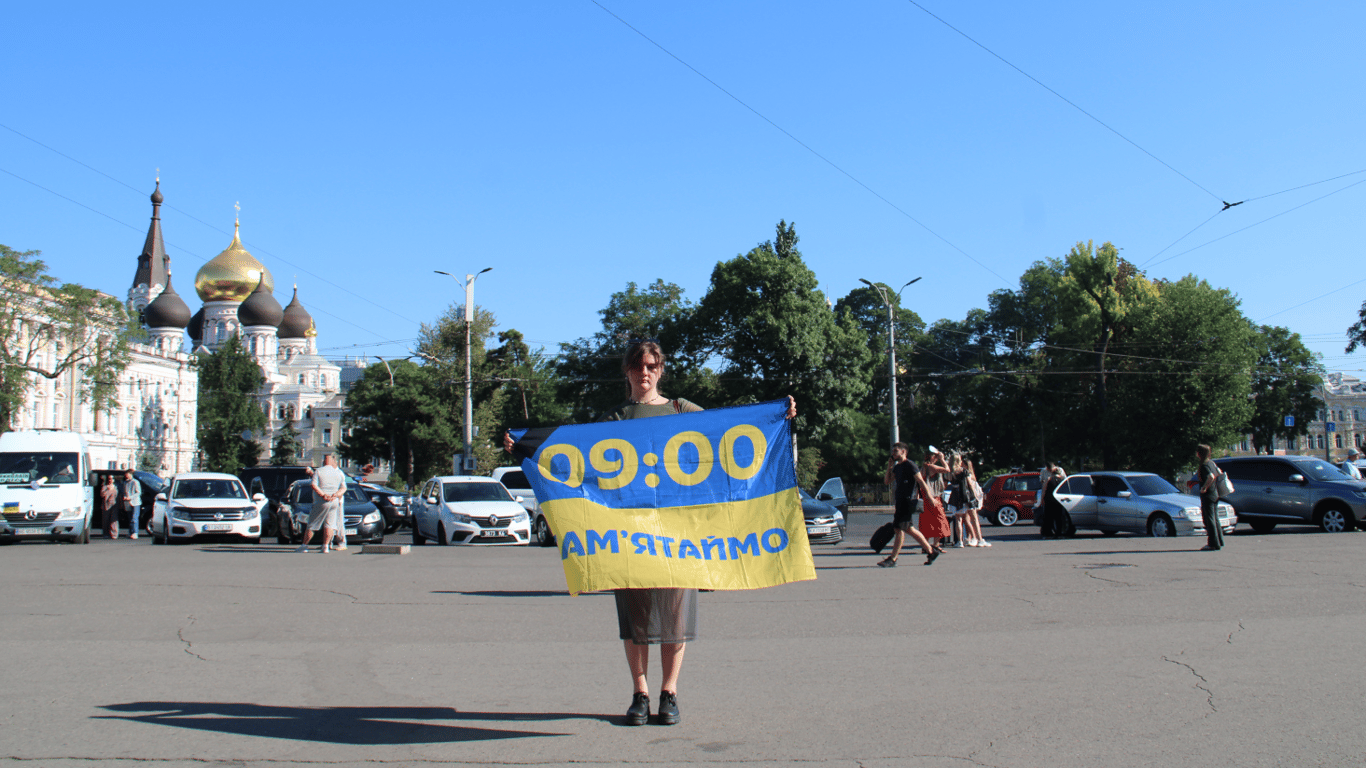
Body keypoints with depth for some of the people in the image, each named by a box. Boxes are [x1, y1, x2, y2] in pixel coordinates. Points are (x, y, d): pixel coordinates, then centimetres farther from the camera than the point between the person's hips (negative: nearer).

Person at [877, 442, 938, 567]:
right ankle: (931, 551, 21)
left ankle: (892, 559, -9)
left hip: (908, 501, -9)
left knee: (899, 528, -10)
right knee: (909, 529, 11)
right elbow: (887, 481, 18)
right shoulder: (897, 467, 17)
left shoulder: (910, 465, -9)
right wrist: (889, 467, 7)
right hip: (900, 501, 9)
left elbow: (921, 481, -12)